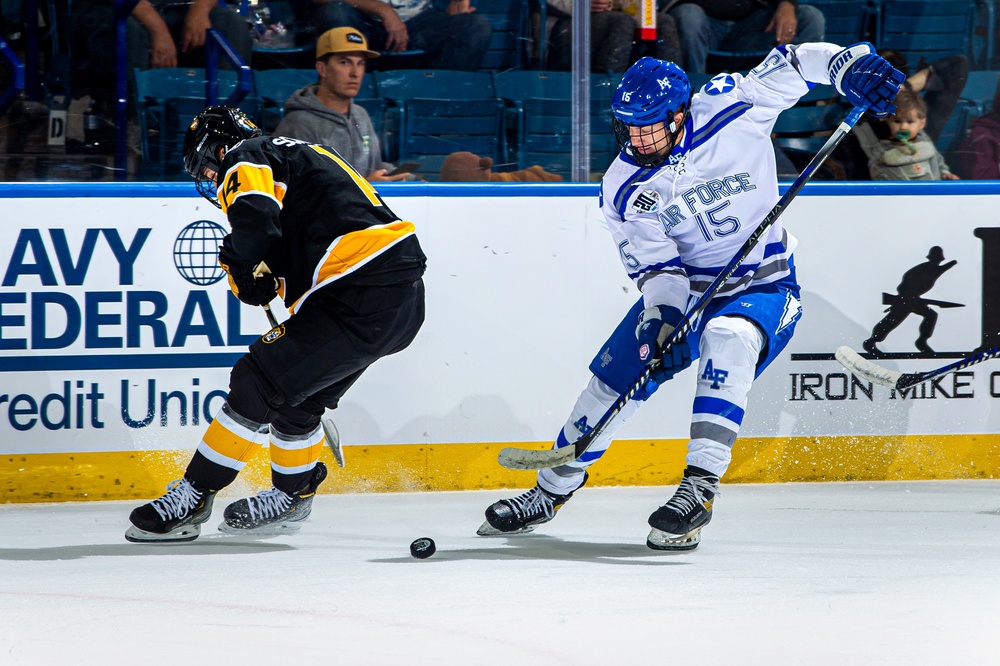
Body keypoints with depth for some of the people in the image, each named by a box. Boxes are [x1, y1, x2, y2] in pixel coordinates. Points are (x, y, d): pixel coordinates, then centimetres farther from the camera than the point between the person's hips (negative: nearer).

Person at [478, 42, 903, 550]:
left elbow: (788, 65, -7)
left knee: (728, 338, -35)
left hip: (764, 286, -3)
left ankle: (698, 490, -39)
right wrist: (660, 318, -34)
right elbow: (656, 264, -17)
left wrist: (850, 62, -21)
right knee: (614, 377, -2)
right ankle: (550, 492, 22)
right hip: (682, 291, 3)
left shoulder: (731, 108, -18)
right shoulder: (623, 187, -13)